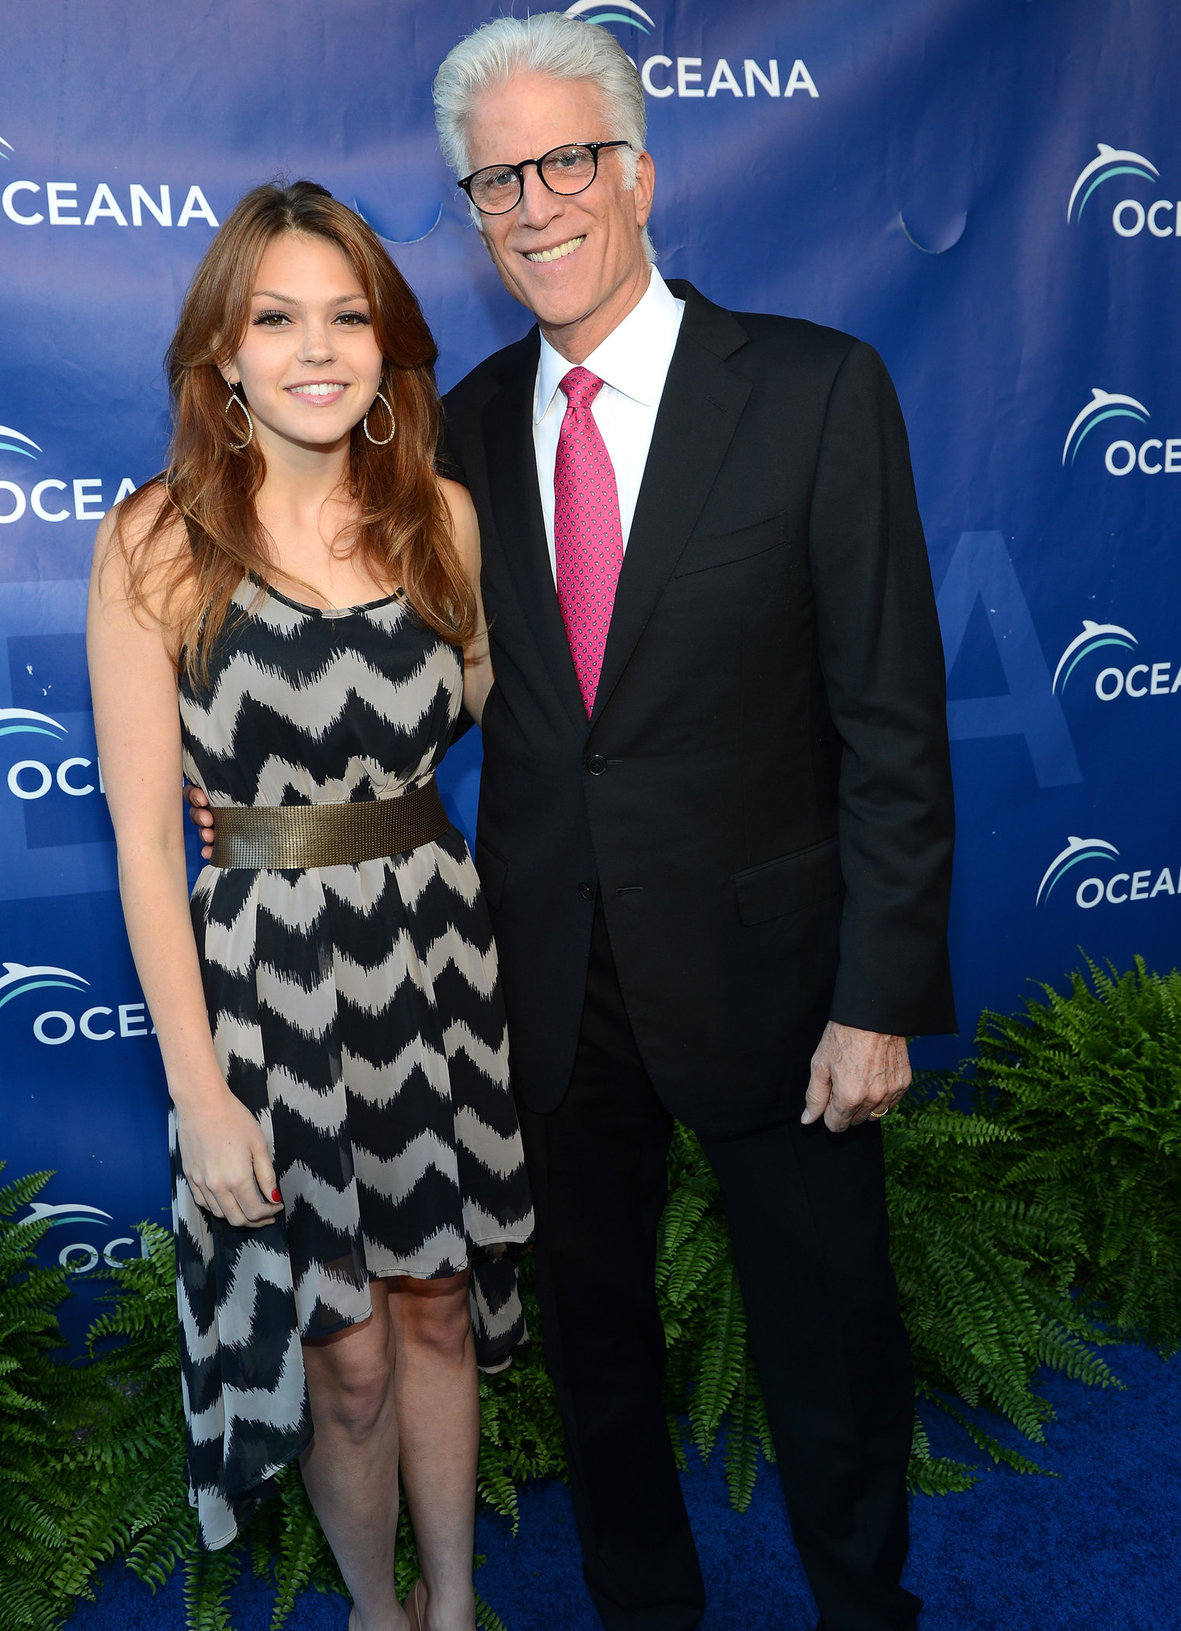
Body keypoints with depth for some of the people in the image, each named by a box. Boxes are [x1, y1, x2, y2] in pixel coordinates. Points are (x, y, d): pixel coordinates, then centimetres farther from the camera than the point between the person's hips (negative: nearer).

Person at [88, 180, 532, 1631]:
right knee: (347, 1350, 12)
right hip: (268, 974, -3)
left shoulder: (439, 518, 0)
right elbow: (144, 839, -12)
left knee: (435, 1301, 19)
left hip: (432, 952, 3)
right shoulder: (157, 544, -11)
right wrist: (199, 1092, -13)